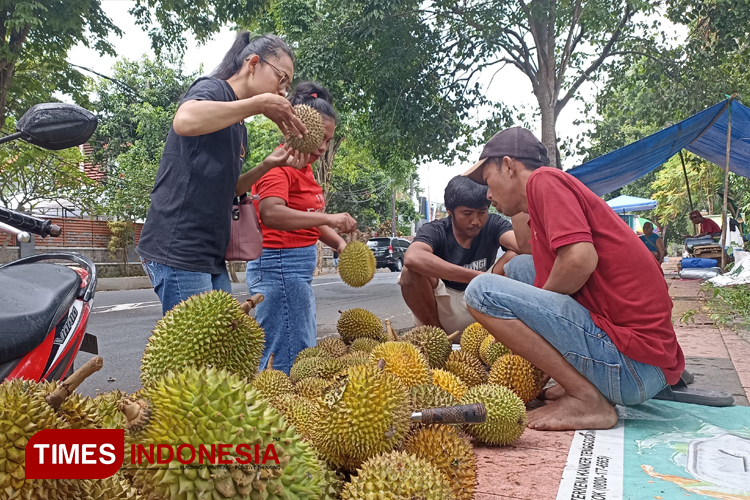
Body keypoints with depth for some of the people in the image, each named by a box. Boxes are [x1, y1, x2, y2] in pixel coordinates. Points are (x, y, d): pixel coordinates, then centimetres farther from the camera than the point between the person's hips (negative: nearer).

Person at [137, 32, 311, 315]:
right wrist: (260, 103, -22)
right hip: (177, 250, -9)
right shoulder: (212, 88, -5)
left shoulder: (239, 126, 21)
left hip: (211, 258, 10)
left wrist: (269, 165, 9)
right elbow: (185, 121, -30)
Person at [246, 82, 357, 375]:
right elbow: (270, 213, -31)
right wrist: (329, 218, -35)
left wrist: (339, 243, 7)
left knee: (305, 352, 16)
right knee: (293, 362, -7)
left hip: (297, 271, 10)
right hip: (280, 268, -10)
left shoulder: (303, 168, 16)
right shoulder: (279, 166, -13)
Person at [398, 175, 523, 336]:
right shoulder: (434, 231, -14)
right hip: (442, 309, -1)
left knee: (514, 258, -18)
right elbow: (412, 257, -39)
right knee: (411, 272, -29)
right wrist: (477, 277, -44)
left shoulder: (494, 224, -8)